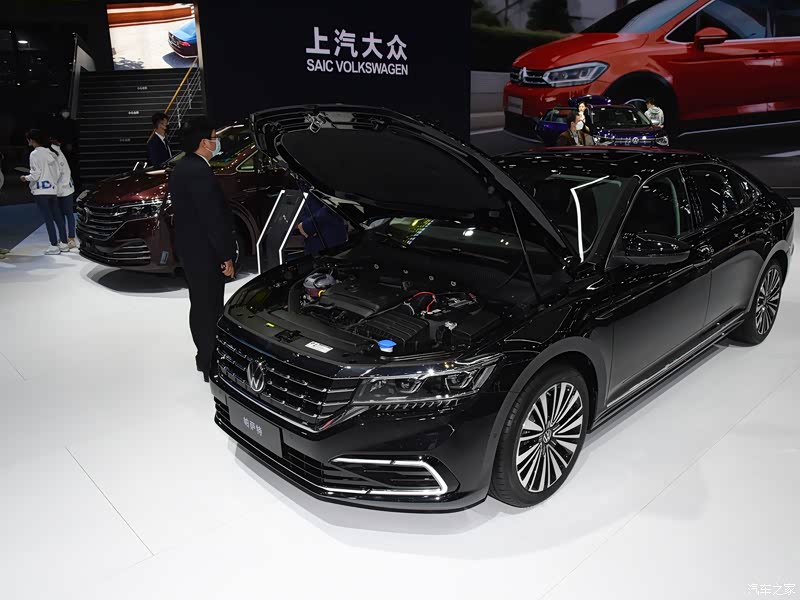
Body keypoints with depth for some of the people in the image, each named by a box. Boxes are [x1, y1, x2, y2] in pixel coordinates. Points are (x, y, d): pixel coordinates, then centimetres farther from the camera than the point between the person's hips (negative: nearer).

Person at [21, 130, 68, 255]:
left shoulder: (35, 154, -12)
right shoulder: (51, 152, 9)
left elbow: (35, 175, -13)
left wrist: (26, 178, 4)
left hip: (41, 191, -7)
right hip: (52, 189, 7)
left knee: (48, 219, -4)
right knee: (58, 217, 9)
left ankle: (54, 246, -1)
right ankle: (64, 243, 12)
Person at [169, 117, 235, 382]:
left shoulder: (181, 167, 10)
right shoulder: (200, 172, -22)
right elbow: (213, 218, -23)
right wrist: (226, 256, -17)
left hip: (189, 248, 10)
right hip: (204, 252, -10)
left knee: (200, 305, 19)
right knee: (209, 307, -1)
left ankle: (206, 356, 32)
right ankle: (212, 366, 10)